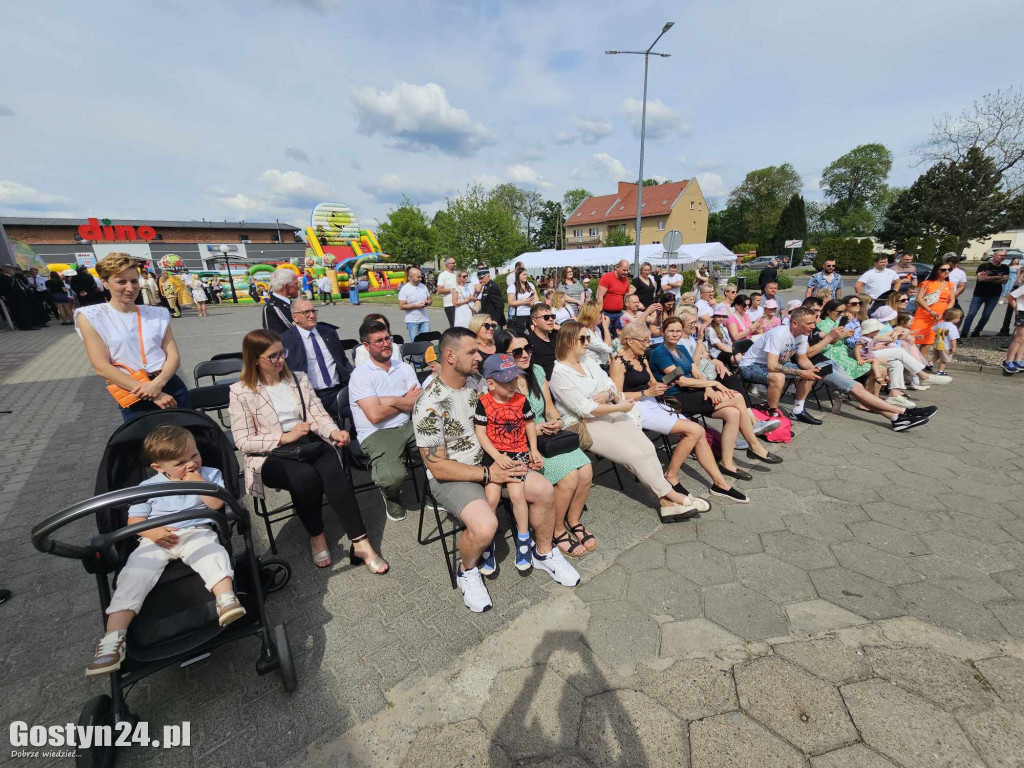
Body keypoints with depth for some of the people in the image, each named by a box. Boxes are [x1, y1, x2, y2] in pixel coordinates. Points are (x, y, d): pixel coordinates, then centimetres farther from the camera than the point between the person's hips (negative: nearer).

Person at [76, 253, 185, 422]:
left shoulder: (157, 314, 9)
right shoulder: (91, 316, 0)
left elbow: (173, 356, 2)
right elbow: (101, 367, -9)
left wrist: (158, 383, -19)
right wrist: (153, 394, -19)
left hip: (171, 387, 3)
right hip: (132, 395, -2)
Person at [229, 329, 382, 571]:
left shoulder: (299, 379, 13)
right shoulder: (241, 392, 1)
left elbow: (319, 414, 7)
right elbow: (243, 441, -4)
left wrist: (334, 432, -14)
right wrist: (284, 438, -17)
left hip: (309, 445, 3)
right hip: (270, 457, -2)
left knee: (335, 473, -29)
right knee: (307, 477, -34)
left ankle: (360, 544, -28)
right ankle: (316, 537, -8)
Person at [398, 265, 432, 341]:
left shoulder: (423, 287, 10)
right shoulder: (404, 289, -7)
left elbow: (430, 299, 19)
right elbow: (401, 306, -11)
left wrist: (428, 302, -6)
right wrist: (416, 305, -17)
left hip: (425, 319, 4)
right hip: (412, 321, -4)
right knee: (414, 342, 0)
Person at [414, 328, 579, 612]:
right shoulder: (430, 404, -22)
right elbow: (438, 467, -20)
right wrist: (488, 474, -20)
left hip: (487, 462, 7)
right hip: (449, 477, -6)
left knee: (544, 489, -6)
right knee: (485, 526, -32)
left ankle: (543, 553, 20)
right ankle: (467, 571, 5)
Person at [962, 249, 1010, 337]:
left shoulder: (1005, 268, 7)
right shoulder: (984, 266, -5)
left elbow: (1005, 280, -3)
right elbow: (980, 278, -19)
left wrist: (987, 278, -11)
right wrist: (998, 277, -12)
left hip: (994, 296, 4)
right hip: (979, 294, -4)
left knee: (986, 315, 6)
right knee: (971, 314, -8)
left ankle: (976, 332, 15)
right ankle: (964, 333, -6)